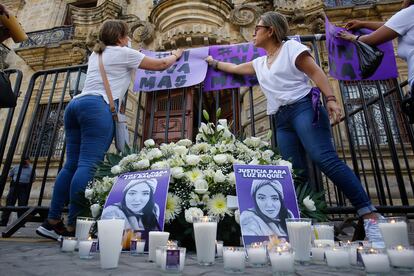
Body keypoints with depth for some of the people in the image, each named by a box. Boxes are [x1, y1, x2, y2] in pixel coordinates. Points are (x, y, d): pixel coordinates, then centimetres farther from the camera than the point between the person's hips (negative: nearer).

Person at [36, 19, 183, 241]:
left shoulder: (96, 54, 31)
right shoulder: (123, 53, 10)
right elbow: (160, 65, 17)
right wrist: (175, 55, 35)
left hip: (76, 104, 8)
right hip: (97, 107, -8)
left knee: (72, 165, 5)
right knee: (88, 166, -13)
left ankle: (52, 222, 6)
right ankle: (73, 226, -14)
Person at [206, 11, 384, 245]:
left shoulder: (291, 47, 6)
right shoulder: (259, 63, 26)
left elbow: (316, 72, -4)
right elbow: (234, 68, 40)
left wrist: (331, 99, -16)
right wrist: (214, 62, 47)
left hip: (304, 107, -6)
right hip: (282, 119, 7)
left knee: (326, 159, -22)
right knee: (297, 172, -5)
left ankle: (370, 215, -18)